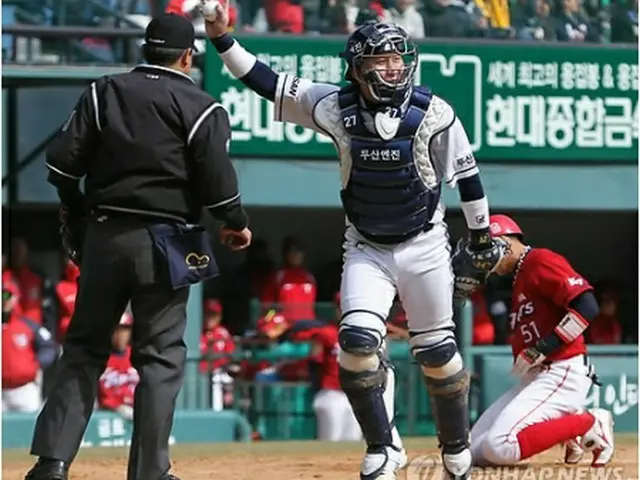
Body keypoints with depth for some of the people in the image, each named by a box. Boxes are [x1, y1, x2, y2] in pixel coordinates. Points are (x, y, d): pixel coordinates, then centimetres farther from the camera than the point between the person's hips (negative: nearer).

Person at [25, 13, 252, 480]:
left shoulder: (103, 93, 6)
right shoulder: (201, 108, -4)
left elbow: (63, 162, 0)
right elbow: (217, 181, -9)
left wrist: (76, 216, 15)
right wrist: (238, 225, 9)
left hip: (103, 236, 3)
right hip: (165, 244, -3)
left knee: (83, 350, 11)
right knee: (161, 357, 4)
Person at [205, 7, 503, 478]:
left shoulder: (432, 113, -15)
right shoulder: (336, 106, -10)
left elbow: (466, 174, -4)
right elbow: (267, 82, -8)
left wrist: (481, 235, 3)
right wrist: (223, 38, -17)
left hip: (424, 246, -1)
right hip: (366, 249, 1)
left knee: (437, 352, 4)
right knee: (357, 341, -16)